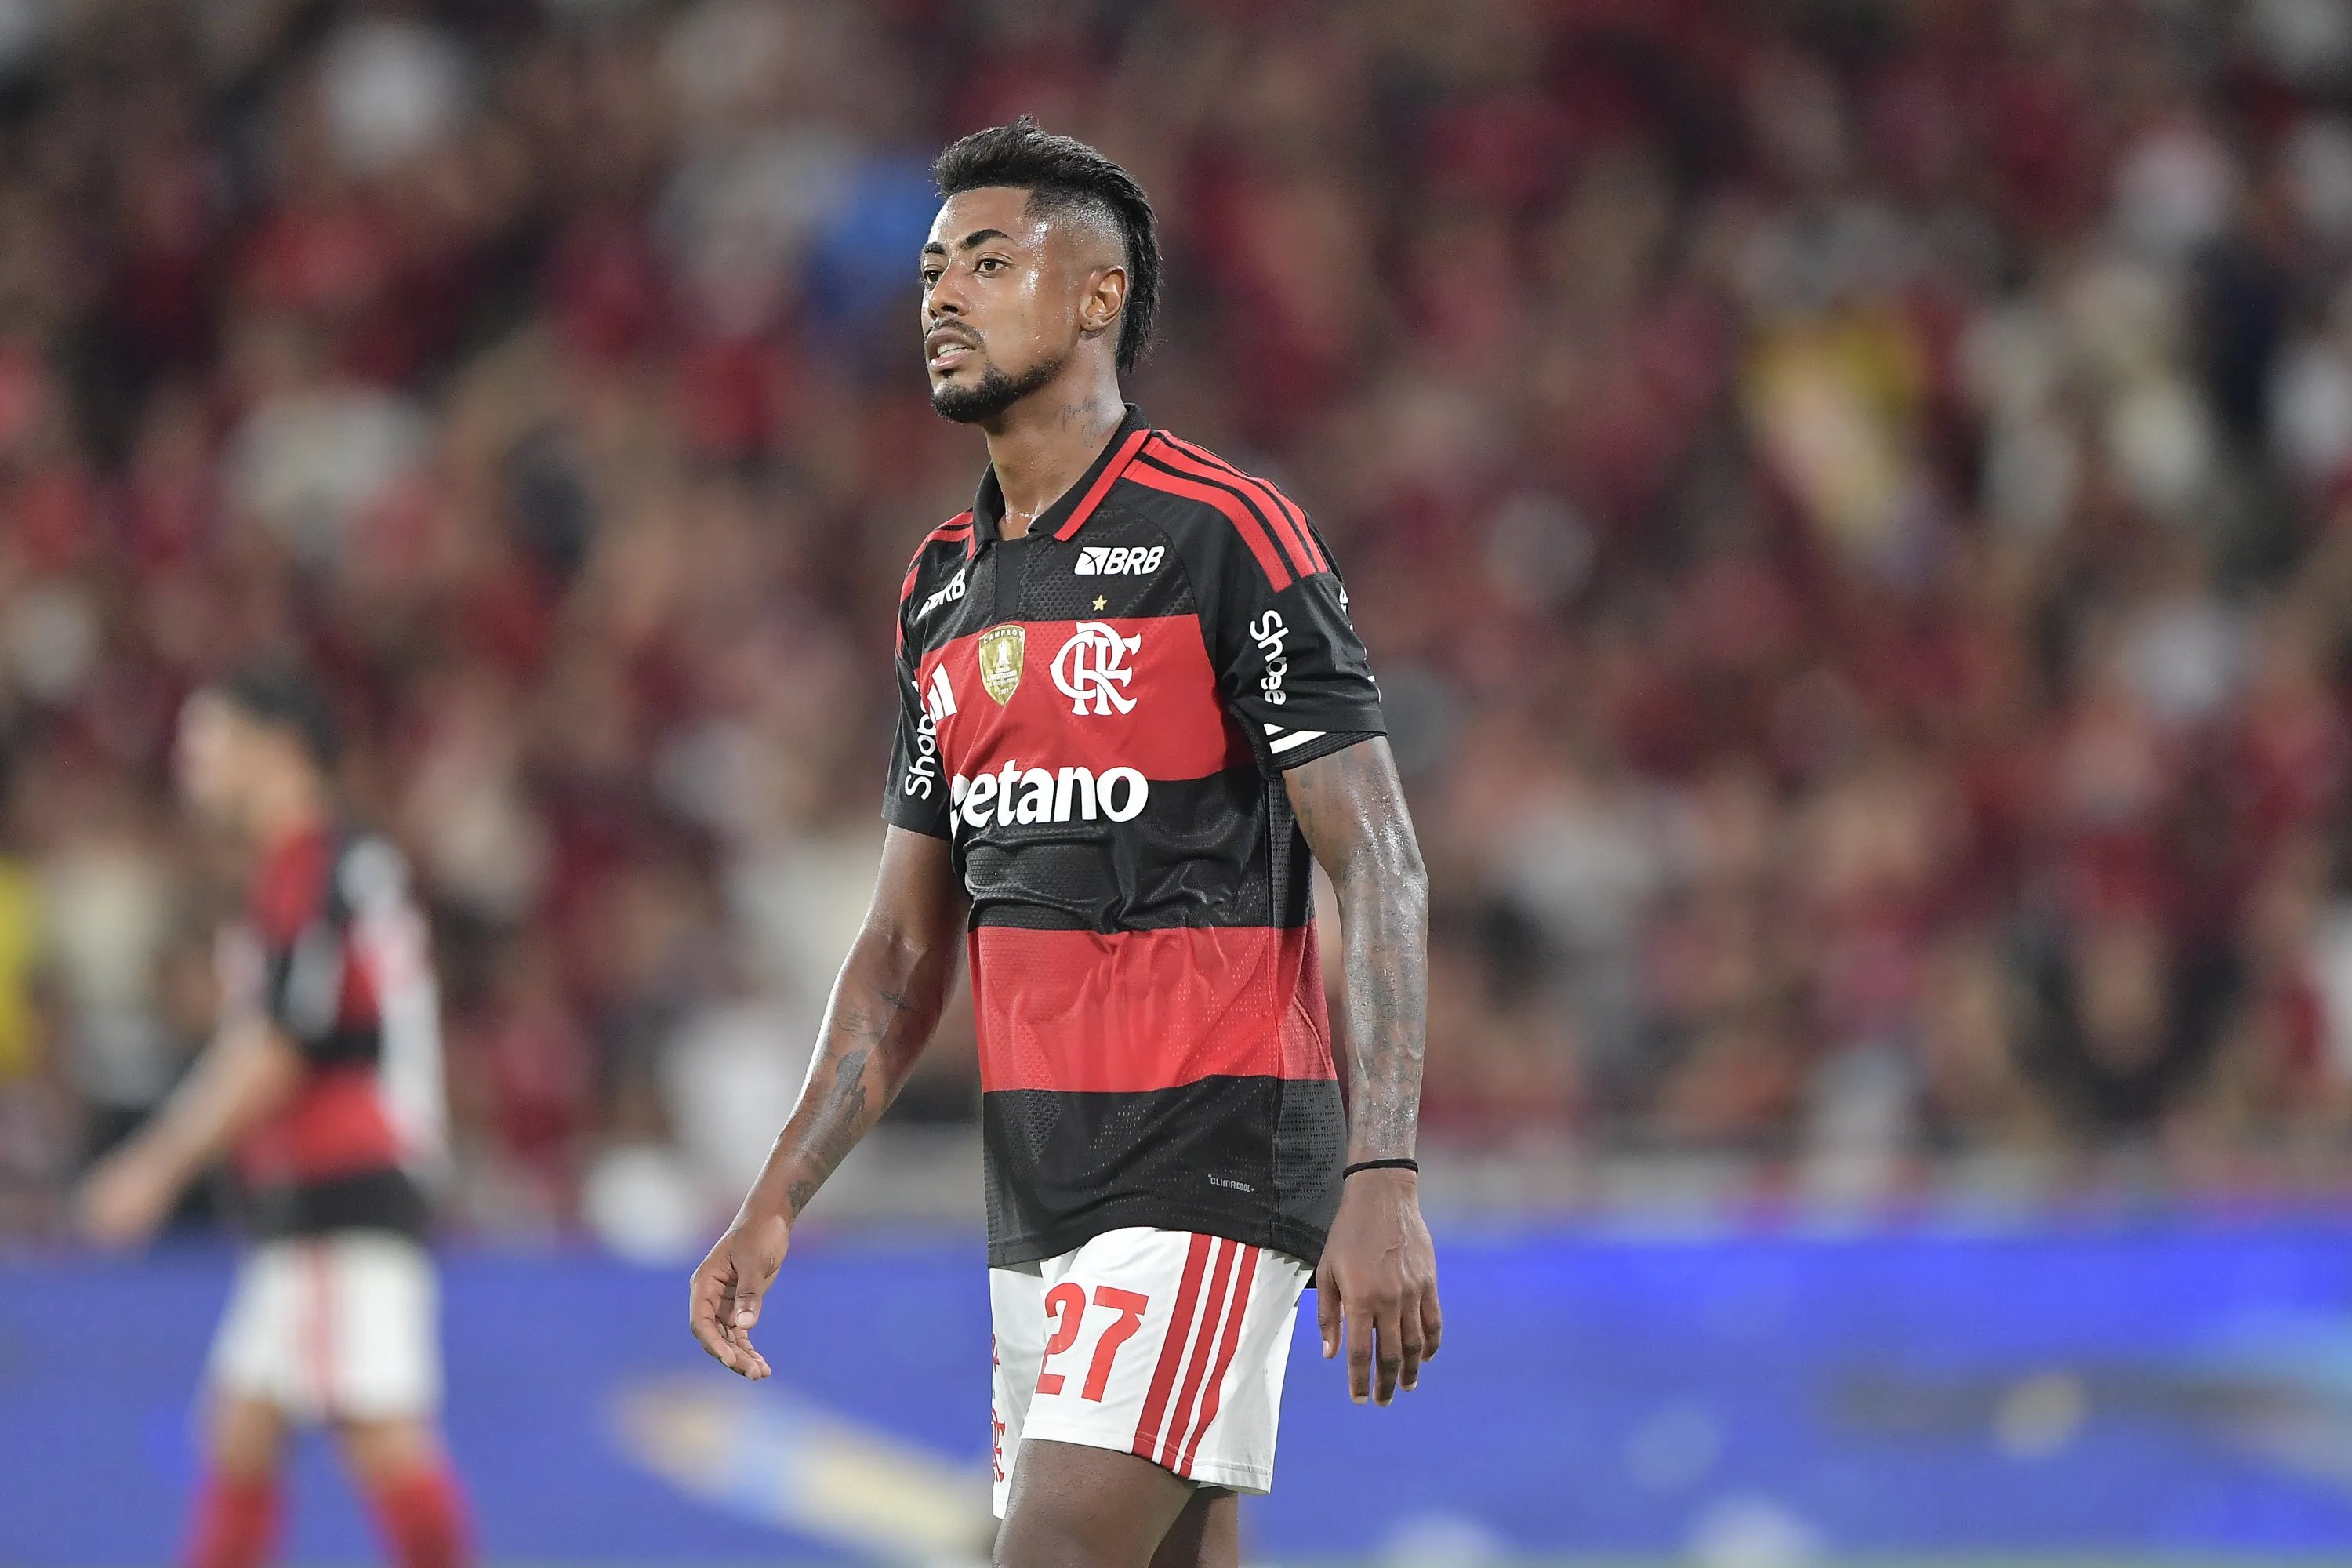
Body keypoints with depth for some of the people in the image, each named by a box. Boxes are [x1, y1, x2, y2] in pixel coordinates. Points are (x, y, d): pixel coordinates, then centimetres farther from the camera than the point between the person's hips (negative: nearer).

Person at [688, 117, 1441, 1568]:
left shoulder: (1228, 536, -8)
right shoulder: (947, 589, 15)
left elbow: (1382, 867, -12)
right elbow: (909, 947, 20)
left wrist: (1383, 1176, -21)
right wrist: (776, 1206, 12)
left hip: (1209, 1156, -8)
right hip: (1034, 1174, 8)